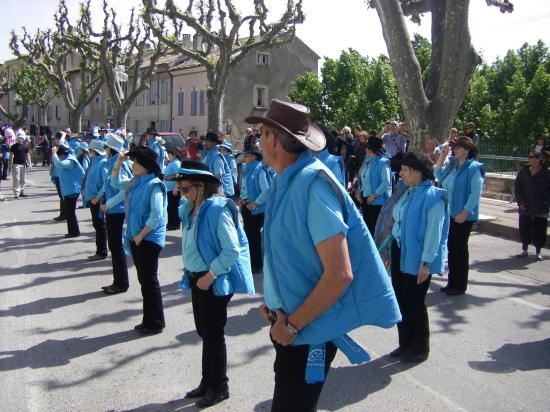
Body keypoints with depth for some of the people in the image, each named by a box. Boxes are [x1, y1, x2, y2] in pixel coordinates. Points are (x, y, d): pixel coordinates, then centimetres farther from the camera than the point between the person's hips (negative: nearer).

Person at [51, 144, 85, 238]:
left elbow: (59, 164, -33)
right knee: (68, 212, 15)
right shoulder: (68, 160, 14)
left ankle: (74, 232, 4)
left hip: (71, 191, -10)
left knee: (70, 212, -4)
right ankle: (72, 231, 23)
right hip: (68, 191, 10)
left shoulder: (70, 161, -17)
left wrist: (54, 154, -24)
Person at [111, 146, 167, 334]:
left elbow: (156, 216, -22)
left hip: (149, 239, -9)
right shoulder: (134, 182, 8)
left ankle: (156, 323, 12)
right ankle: (149, 320, 26)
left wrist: (141, 235, -17)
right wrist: (118, 163, 12)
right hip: (136, 238, 9)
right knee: (143, 280, 15)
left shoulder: (154, 185, -17)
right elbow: (115, 182, 27)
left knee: (149, 281, -1)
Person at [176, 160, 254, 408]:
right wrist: (191, 272, 8)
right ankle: (207, 382, 34)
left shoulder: (218, 210, -20)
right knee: (204, 332, 18)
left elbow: (232, 250, -22)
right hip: (196, 278, 8)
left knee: (213, 335, 4)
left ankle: (219, 387, 22)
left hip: (214, 282, -8)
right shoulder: (189, 210, 5)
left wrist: (210, 275, -20)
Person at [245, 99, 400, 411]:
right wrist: (275, 306, 6)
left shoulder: (312, 184, -24)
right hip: (290, 321, 9)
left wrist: (292, 325, -18)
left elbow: (339, 274, -27)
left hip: (310, 329, -9)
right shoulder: (284, 181, 3)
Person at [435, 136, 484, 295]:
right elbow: (438, 176, 21)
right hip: (449, 214, 7)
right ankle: (452, 282, 24)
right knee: (451, 247, 12)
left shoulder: (473, 168, -13)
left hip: (463, 216, -7)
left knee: (460, 248, 2)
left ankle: (460, 286, 15)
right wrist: (442, 156, 10)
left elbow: (475, 193, -18)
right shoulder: (452, 165, 9)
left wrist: (465, 212, -20)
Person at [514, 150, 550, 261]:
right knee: (524, 229, 8)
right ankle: (524, 250, 23)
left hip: (541, 209, -2)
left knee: (539, 230, 4)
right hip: (525, 207, 2)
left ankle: (538, 252, 18)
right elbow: (517, 187, 7)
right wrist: (520, 202, -3)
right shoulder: (524, 171, 4)